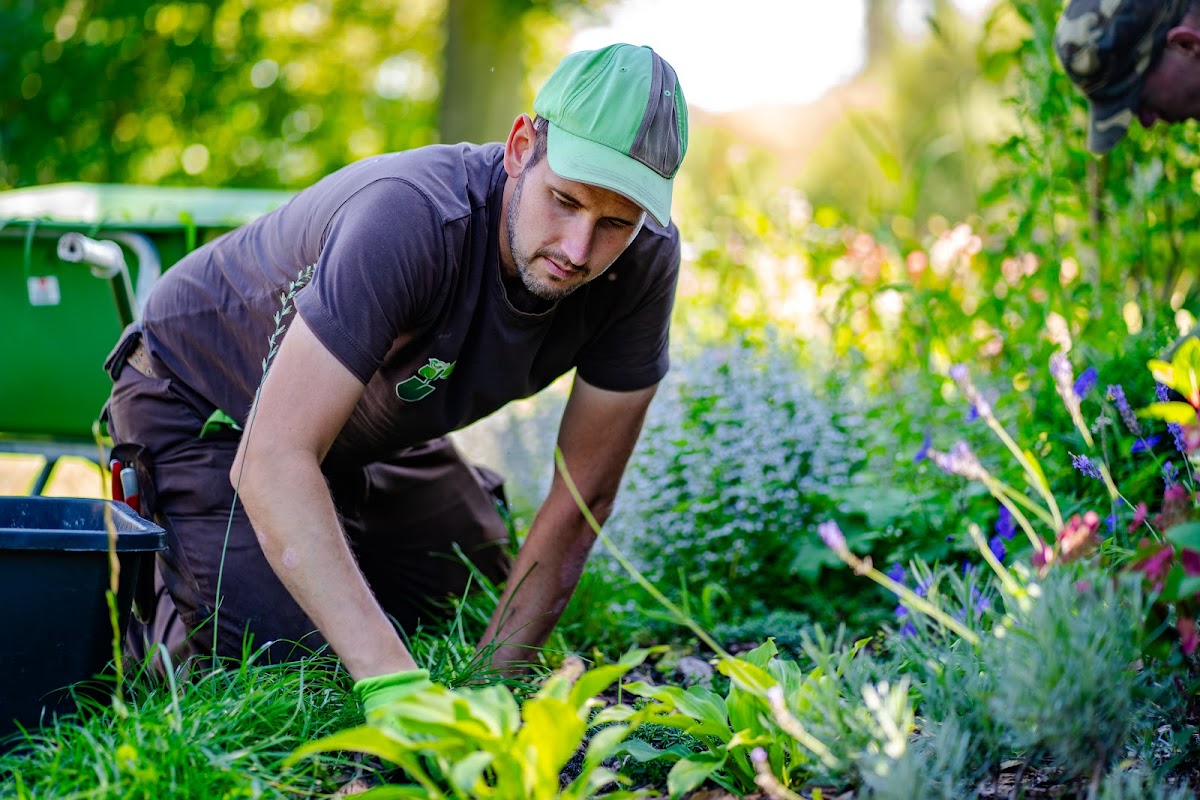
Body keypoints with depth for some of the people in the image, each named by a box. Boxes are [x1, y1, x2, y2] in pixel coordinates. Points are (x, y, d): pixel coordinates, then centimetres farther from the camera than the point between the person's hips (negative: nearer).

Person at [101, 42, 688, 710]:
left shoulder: (644, 259, -26)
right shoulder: (410, 217, -43)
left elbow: (583, 498, -18)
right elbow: (270, 464, -48)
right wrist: (392, 680, -56)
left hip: (378, 421, 6)